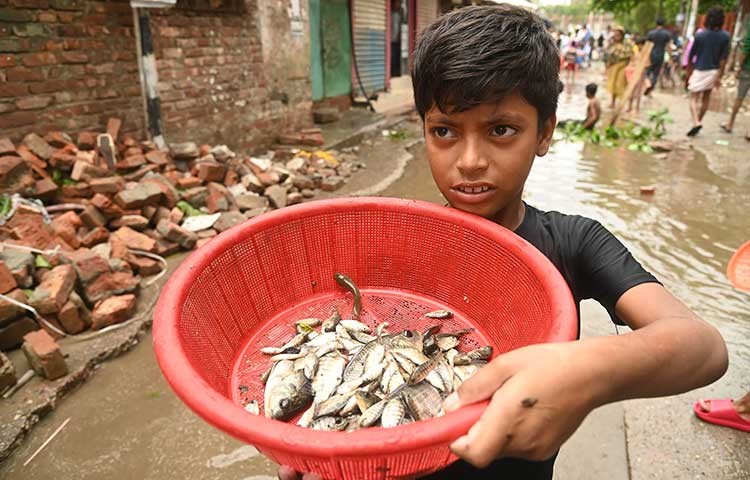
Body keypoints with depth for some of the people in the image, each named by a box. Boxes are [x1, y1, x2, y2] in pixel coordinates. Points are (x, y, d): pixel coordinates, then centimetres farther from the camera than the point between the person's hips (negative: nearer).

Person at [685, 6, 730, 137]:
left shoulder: (700, 35, -9)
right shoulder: (725, 36, -5)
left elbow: (691, 56, -3)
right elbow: (723, 58, -8)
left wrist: (689, 71, 12)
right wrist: (719, 76, -4)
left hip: (700, 71, -3)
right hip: (714, 71, 3)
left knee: (694, 98, -2)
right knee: (706, 98, 16)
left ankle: (696, 122, -23)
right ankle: (699, 121, 23)